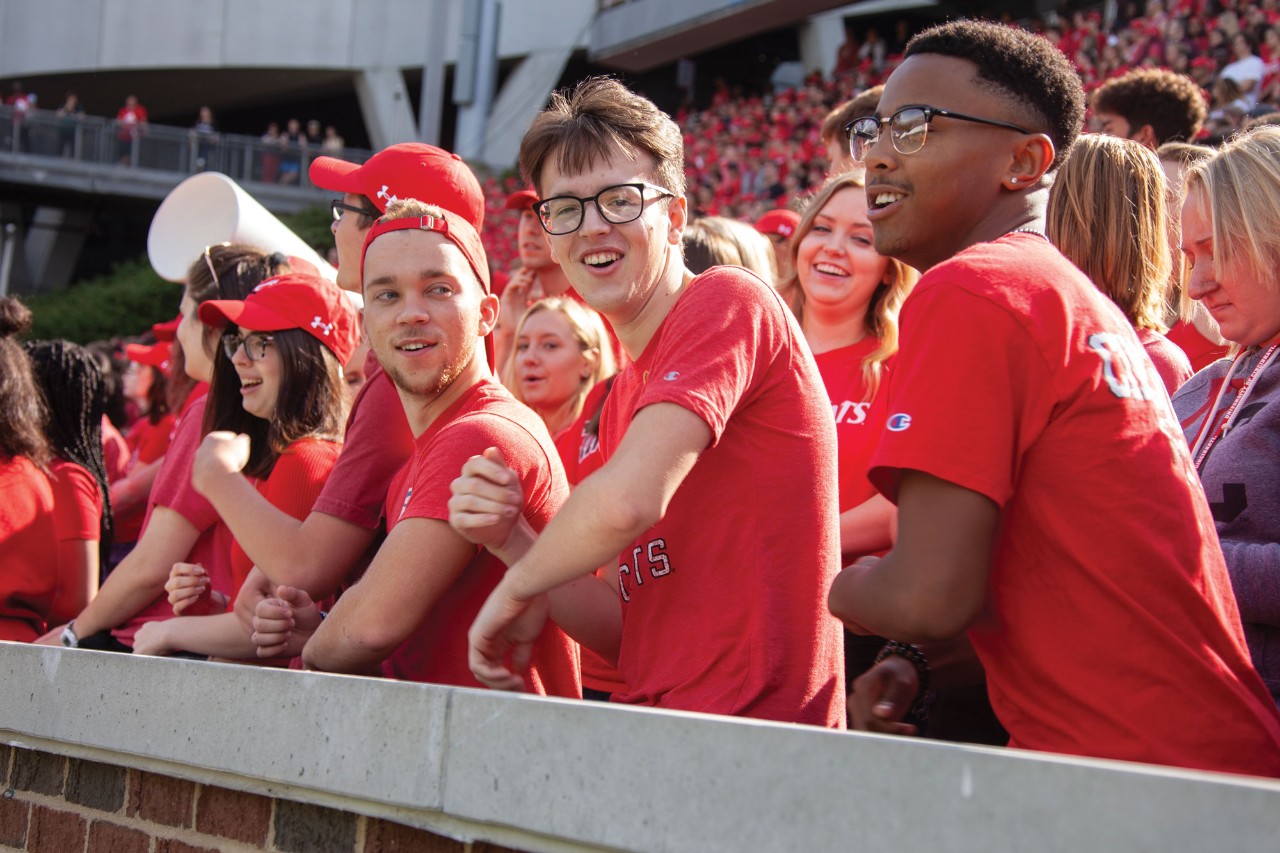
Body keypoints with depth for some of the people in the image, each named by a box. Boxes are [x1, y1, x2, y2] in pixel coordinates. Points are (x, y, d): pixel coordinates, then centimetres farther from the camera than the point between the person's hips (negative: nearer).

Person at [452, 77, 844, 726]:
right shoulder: (622, 398, 16)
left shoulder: (727, 303, -7)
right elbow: (633, 638, 15)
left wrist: (517, 589, -4)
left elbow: (626, 501, -21)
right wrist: (512, 543, 0)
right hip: (656, 734, 7)